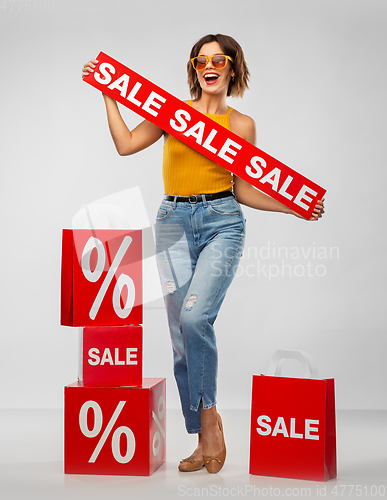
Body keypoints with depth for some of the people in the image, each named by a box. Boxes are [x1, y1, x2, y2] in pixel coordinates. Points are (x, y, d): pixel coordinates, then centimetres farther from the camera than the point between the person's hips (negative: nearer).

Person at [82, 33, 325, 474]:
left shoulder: (241, 125, 8)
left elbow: (244, 190, 9)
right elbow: (125, 144, 4)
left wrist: (293, 207, 0)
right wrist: (108, 94, 6)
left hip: (222, 222, -2)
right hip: (174, 223, 2)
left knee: (195, 318, -23)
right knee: (181, 334, -1)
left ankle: (208, 413, -3)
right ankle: (205, 438, 10)